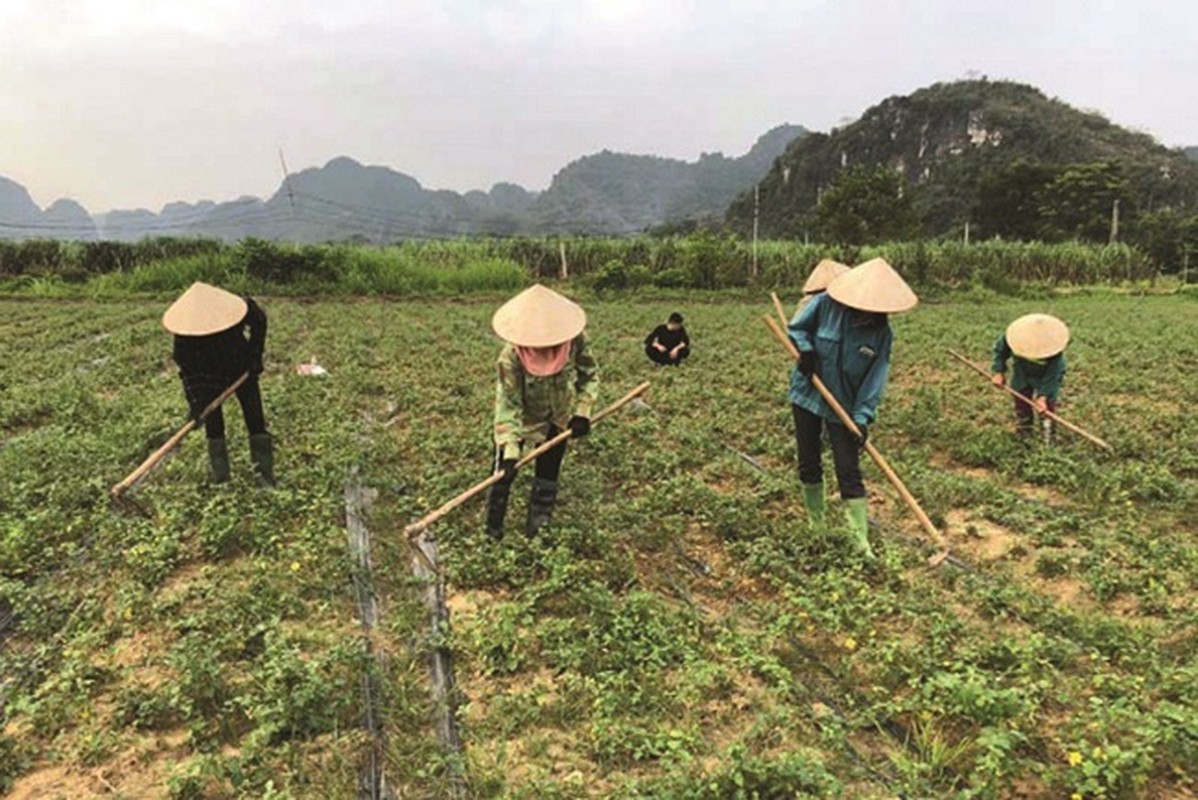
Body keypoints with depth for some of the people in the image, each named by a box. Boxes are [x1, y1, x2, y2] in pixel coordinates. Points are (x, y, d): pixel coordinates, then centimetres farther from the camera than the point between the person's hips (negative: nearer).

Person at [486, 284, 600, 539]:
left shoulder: (575, 340, -26)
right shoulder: (511, 357, -33)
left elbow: (590, 374, -9)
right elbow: (507, 403, -31)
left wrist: (582, 412, -18)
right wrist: (510, 449, -36)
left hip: (559, 418, 2)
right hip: (523, 418, -2)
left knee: (549, 472, 9)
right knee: (505, 470, 3)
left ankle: (539, 525, 25)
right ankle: (493, 526, 22)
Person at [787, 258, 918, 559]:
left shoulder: (881, 332, -13)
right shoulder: (826, 304, -16)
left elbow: (876, 378, -13)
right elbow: (796, 328, 0)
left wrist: (862, 417, -21)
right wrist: (805, 349, -21)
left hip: (844, 407, -1)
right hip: (807, 395, 1)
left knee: (849, 473, -3)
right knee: (808, 464, 11)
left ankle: (861, 544, 2)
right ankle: (816, 522, 32)